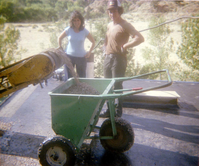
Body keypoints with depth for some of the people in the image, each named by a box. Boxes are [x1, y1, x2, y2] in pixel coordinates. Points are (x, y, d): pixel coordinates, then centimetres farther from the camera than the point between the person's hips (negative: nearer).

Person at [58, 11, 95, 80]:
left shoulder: (84, 31, -3)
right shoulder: (68, 30, -1)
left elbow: (93, 42, 7)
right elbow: (60, 38, 15)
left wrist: (89, 52, -2)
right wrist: (60, 48, 8)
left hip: (81, 57, 0)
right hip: (69, 56, 1)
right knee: (68, 78, 2)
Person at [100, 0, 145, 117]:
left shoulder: (125, 25, -9)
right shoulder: (109, 25, 15)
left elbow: (140, 38, -20)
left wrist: (125, 46, -19)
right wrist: (106, 49, 14)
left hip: (119, 59, -8)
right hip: (108, 58, 8)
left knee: (117, 86, -2)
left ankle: (118, 112, 11)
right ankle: (110, 110, 24)